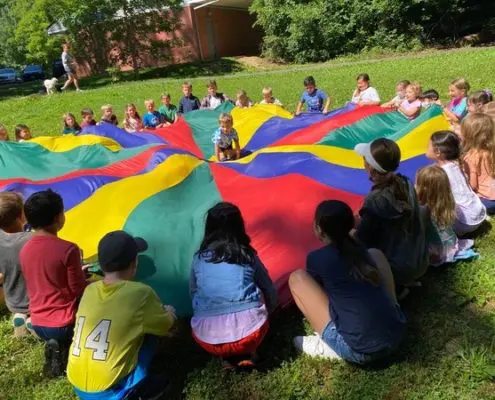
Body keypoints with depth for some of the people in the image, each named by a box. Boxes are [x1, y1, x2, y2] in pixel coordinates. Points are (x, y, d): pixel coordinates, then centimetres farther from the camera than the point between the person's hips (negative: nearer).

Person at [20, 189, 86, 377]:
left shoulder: (25, 250, -2)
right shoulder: (68, 250, -21)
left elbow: (38, 284, 10)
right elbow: (78, 290, -14)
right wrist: (82, 276, 7)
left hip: (37, 324, 6)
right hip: (64, 324, -6)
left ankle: (57, 348, 10)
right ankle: (64, 351, 6)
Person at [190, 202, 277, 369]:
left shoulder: (199, 258, 11)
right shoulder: (248, 255, 11)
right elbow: (271, 293, 21)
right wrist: (266, 312, 42)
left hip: (208, 338, 1)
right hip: (250, 331, -1)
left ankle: (229, 357, 12)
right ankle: (246, 353, 14)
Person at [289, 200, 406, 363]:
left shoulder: (316, 258, -5)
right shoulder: (360, 249, 11)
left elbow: (317, 288, 16)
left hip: (359, 350, -6)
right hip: (396, 338, 6)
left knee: (297, 278, 5)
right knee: (375, 253, 24)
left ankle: (327, 345, 6)